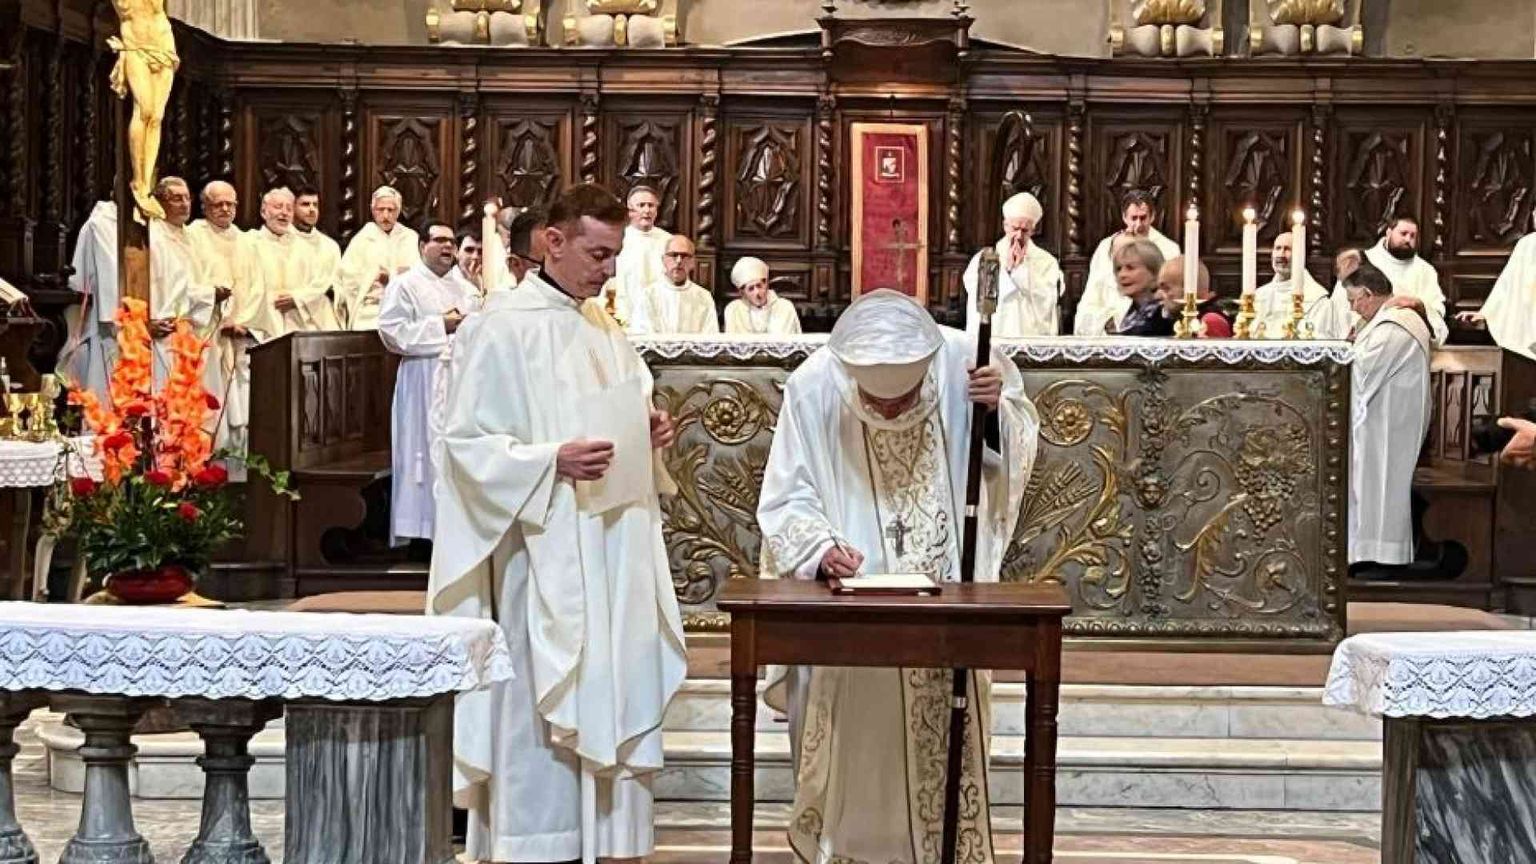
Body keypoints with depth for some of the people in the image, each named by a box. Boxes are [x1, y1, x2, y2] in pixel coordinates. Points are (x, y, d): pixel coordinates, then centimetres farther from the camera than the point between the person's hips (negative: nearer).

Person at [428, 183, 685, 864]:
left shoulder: (604, 330, 13)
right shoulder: (506, 328, -9)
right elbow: (466, 443, -12)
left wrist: (649, 433, 2)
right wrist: (555, 461, -23)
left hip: (612, 553, 7)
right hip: (543, 557, -7)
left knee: (610, 700, 9)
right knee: (543, 707, -4)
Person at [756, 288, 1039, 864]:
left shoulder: (963, 360, -15)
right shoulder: (813, 388, -19)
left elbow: (1020, 440, 3)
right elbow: (786, 500, -12)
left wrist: (998, 408, -20)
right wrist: (822, 548, -31)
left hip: (945, 600, 2)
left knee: (943, 735, 11)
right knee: (856, 739, 5)